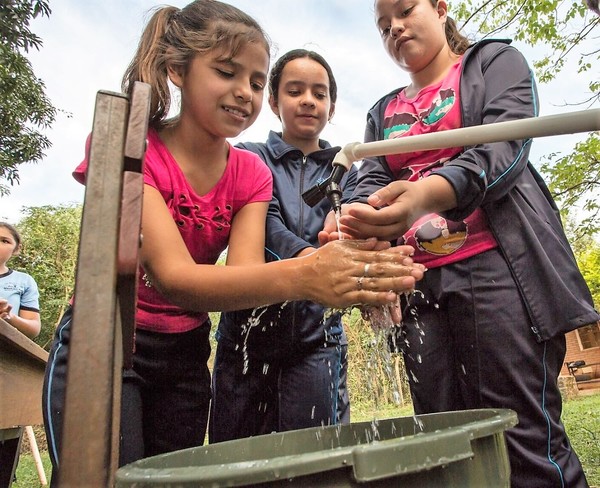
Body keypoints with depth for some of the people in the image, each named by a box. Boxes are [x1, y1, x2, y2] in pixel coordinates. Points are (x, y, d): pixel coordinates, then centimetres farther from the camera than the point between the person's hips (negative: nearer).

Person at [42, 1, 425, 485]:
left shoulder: (250, 173, -4)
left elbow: (244, 270, -21)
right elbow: (173, 276, -32)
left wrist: (349, 272, -41)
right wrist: (301, 276, -49)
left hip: (186, 356, 4)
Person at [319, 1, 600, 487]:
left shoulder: (495, 61, 12)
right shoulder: (383, 113, 24)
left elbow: (505, 147, -8)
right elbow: (370, 183, 6)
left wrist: (428, 193, -29)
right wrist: (353, 219, -20)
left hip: (497, 265, -3)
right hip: (419, 282, 4)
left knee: (526, 441, -7)